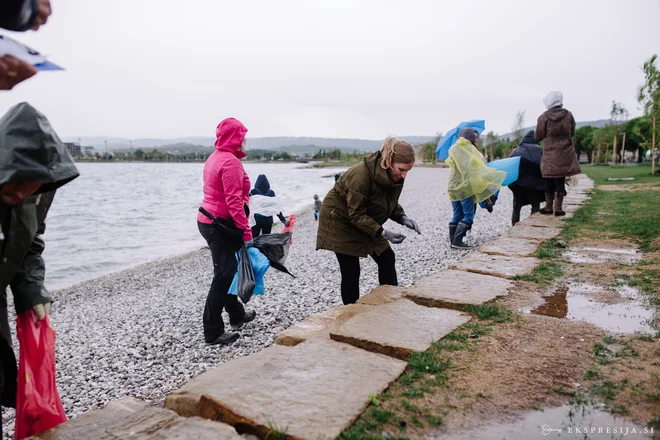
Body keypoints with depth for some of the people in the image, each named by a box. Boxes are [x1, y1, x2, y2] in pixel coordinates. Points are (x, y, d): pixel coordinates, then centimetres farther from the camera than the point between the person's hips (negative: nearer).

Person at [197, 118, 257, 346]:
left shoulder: (215, 157, 13)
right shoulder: (230, 162, -18)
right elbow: (234, 201, -24)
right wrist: (246, 231, -24)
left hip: (208, 221, 10)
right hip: (221, 225, -10)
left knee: (226, 271, 19)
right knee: (223, 275, -4)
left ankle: (236, 315, 35)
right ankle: (213, 331, 2)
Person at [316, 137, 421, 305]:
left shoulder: (394, 176, -11)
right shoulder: (361, 175, -35)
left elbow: (391, 203, 3)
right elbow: (356, 215, -30)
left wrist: (402, 218, -16)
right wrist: (383, 233, -35)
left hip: (366, 223, 8)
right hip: (340, 221, -7)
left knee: (387, 258, 4)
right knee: (351, 271, -6)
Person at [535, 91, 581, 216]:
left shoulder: (543, 118, -9)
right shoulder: (568, 115, 0)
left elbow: (537, 137, -3)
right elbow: (572, 133, 12)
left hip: (550, 155, -2)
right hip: (565, 154, 2)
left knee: (549, 181, 8)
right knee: (560, 180, 5)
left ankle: (549, 206, 13)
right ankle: (558, 207, 3)